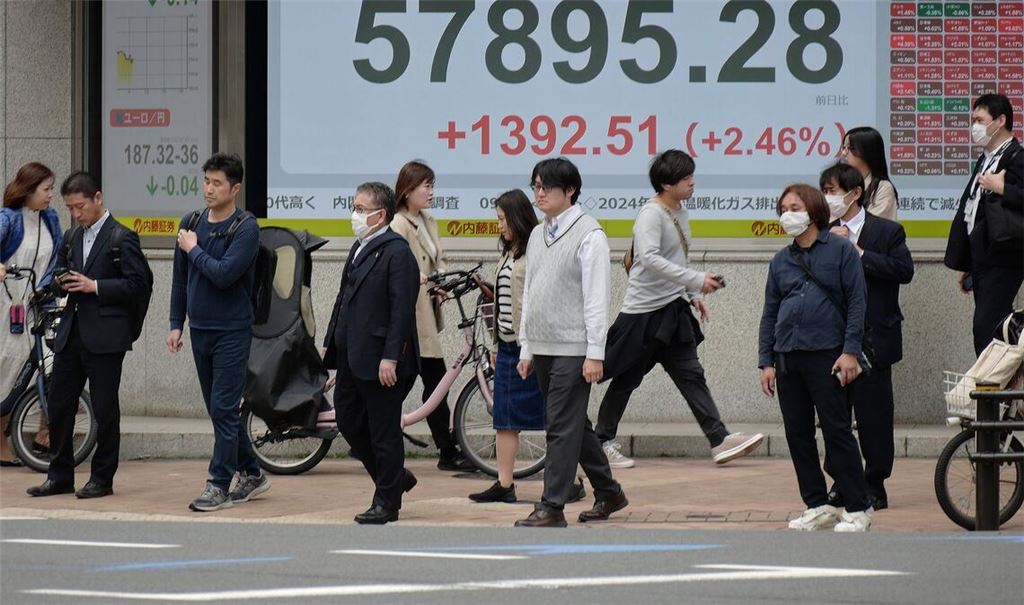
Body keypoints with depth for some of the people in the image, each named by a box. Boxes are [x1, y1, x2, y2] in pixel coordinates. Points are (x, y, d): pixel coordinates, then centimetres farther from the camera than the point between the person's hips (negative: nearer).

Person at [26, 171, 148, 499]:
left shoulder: (122, 238, -5)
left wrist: (95, 286, -17)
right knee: (58, 404, 6)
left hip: (105, 336, -7)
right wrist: (62, 284, 1)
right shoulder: (71, 238, 16)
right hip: (71, 333, 7)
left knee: (104, 409, 0)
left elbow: (137, 284, -11)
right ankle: (60, 476, 14)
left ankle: (102, 479, 7)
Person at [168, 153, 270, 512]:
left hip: (232, 331, -7)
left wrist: (194, 250, -11)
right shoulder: (191, 223, 8)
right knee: (218, 409, 12)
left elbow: (224, 274, -23)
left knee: (224, 409, -7)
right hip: (200, 331, 7)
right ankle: (251, 474, 24)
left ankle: (219, 485, -4)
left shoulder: (245, 229, -11)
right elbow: (180, 278, 15)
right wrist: (176, 324, 11)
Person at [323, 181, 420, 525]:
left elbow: (402, 309, -19)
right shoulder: (360, 248, 14)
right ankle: (394, 478, 29)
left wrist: (390, 358, -22)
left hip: (379, 361, -9)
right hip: (351, 356, 9)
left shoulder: (397, 252, -14)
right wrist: (331, 342, 16)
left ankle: (387, 502, 10)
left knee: (384, 431, 0)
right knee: (348, 421, 14)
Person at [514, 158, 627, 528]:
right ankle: (608, 493, 25)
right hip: (543, 348, 8)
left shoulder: (588, 234, -9)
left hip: (573, 349, -8)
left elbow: (596, 297, -12)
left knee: (563, 427, -8)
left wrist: (595, 354, -16)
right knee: (573, 425, 13)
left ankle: (552, 507, -7)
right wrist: (526, 348, 16)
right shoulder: (538, 235, 14)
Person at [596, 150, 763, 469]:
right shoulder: (651, 214, -17)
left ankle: (720, 441, -1)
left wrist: (694, 295, 14)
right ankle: (603, 441, 16)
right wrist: (697, 280, -35)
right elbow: (650, 258, -32)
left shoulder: (680, 213, 9)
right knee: (626, 379, 3)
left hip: (673, 310, 8)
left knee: (691, 376, 3)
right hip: (642, 313, -8)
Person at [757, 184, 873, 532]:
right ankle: (818, 506, 14)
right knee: (797, 434, 6)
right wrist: (766, 362, 9)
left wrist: (850, 351, -11)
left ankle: (858, 509, -1)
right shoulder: (781, 261, 14)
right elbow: (770, 313, 16)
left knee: (837, 431, -6)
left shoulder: (840, 249, 0)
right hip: (787, 358, 6)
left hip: (826, 355, -6)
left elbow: (856, 302, -4)